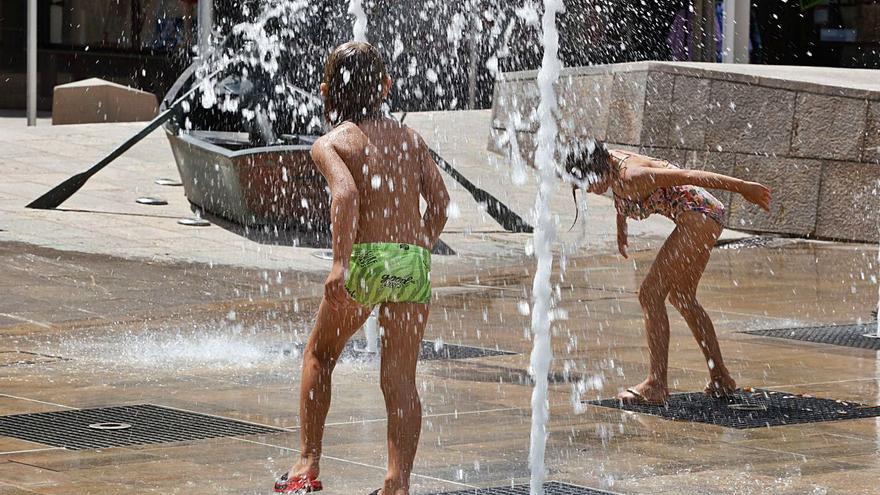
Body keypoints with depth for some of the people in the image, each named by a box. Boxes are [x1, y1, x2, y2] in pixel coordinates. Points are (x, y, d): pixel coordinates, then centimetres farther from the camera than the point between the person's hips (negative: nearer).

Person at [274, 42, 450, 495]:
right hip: (413, 263, 3)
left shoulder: (330, 143, 4)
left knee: (319, 355, 19)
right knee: (400, 380, 6)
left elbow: (346, 192, -16)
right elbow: (439, 201, 9)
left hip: (365, 259, -3)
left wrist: (340, 264, -21)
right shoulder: (408, 137, 17)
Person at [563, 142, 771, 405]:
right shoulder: (611, 164, 5)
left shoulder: (631, 178, -22)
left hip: (699, 218, -10)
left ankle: (656, 385, -10)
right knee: (682, 299, 21)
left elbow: (689, 176, -24)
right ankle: (721, 379, 27)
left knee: (650, 294, -10)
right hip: (700, 218, 10)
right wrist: (621, 232, 39)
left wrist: (744, 187, -23)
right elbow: (623, 200, 28)